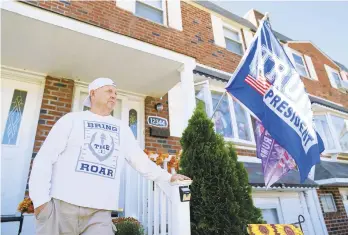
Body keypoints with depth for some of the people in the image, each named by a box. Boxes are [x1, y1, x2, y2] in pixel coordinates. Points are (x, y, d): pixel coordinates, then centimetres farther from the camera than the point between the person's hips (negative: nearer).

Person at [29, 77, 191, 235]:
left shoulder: (123, 129, 16)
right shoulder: (71, 120, 6)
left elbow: (141, 161, 15)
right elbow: (44, 159, 0)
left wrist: (168, 177, 8)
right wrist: (40, 199, -10)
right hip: (62, 205, -2)